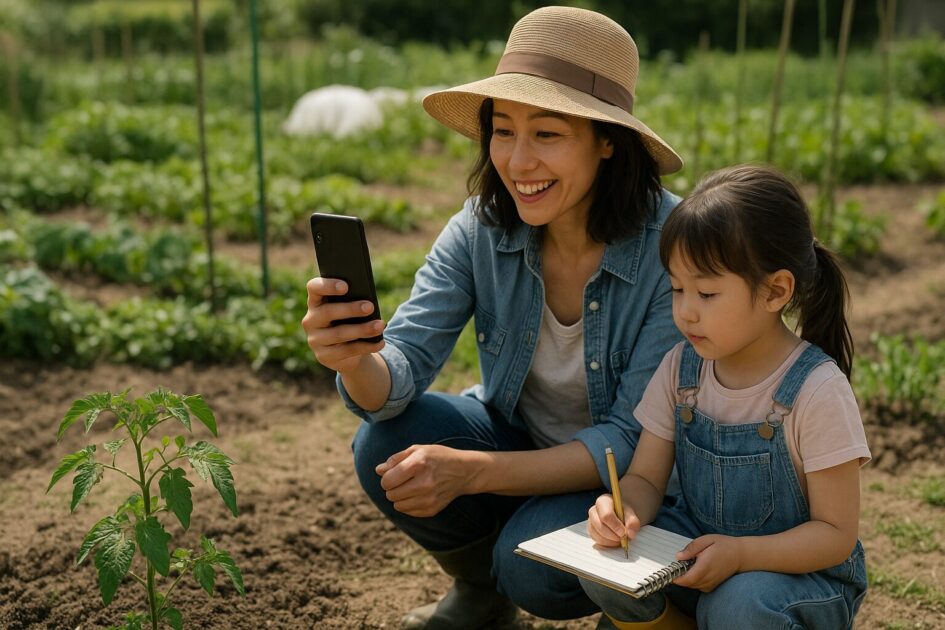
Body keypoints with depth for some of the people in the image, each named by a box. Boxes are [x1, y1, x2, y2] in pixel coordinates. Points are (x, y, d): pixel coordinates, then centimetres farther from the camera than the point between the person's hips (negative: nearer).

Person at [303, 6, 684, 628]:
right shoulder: (480, 229, -14)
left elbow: (635, 439, -25)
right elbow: (400, 374, -20)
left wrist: (473, 471, -36)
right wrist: (355, 359, -45)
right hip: (515, 437, 4)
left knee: (530, 565, -31)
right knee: (385, 446, -22)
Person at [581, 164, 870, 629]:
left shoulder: (816, 390, -20)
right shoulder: (681, 368, -5)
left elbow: (836, 534, -16)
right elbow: (645, 478, 0)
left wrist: (740, 554, -33)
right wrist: (623, 510, -25)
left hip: (800, 567, -4)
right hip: (695, 543, 4)